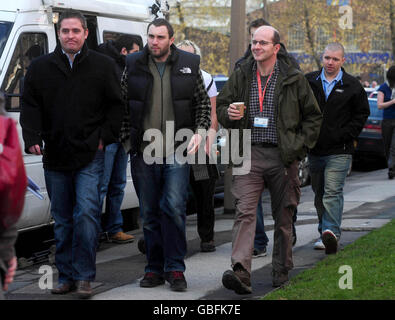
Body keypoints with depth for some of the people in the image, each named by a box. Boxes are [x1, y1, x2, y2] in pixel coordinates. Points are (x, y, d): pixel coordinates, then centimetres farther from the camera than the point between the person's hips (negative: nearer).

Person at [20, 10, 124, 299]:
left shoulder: (103, 66, 4)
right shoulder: (40, 68, 8)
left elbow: (116, 105, 6)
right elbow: (30, 107, 6)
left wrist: (105, 137, -3)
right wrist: (33, 139, -8)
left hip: (90, 156, -3)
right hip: (55, 157, 3)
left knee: (87, 214, -13)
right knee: (62, 220, 9)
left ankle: (84, 276, -8)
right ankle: (67, 276, 17)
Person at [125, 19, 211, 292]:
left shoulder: (189, 64, 5)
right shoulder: (132, 65, 4)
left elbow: (203, 102, 11)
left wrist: (200, 131, -2)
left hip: (177, 150, -1)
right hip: (143, 152, 2)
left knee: (174, 207, -11)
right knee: (150, 213, 7)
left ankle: (175, 269, -3)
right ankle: (155, 269, 16)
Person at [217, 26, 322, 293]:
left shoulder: (293, 79, 3)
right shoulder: (240, 77, 8)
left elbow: (313, 116, 9)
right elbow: (221, 106, 17)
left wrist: (299, 145, -1)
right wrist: (228, 113, -7)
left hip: (283, 156, -1)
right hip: (249, 154, 1)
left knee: (283, 216, 8)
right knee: (245, 211, -13)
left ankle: (282, 272, 21)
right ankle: (241, 273, -24)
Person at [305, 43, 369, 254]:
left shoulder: (352, 86, 1)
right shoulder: (308, 82, 6)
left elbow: (362, 114, 5)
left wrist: (345, 135, -5)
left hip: (339, 151, -4)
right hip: (314, 150, 4)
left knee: (332, 193, -15)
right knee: (319, 194, 11)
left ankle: (331, 232, -24)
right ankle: (325, 233, 21)